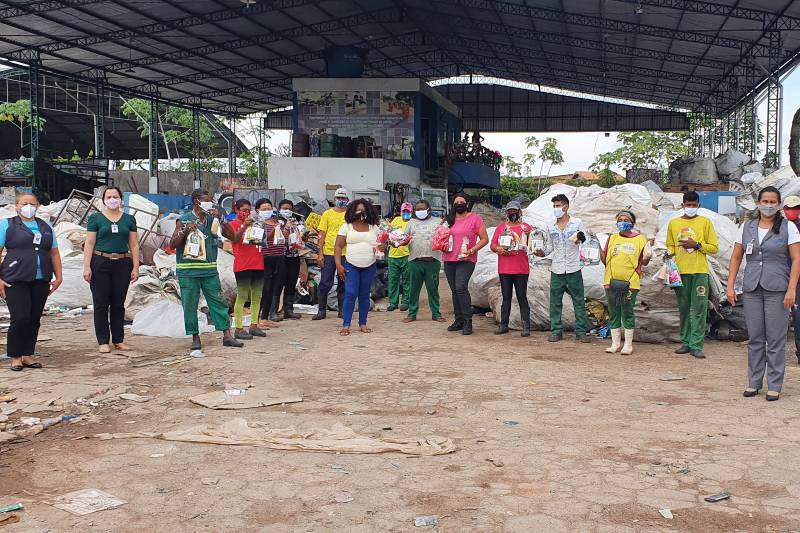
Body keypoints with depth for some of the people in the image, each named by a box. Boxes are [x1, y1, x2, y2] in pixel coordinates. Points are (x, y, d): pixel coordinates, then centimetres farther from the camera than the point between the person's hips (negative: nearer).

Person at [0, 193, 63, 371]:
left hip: (41, 282, 4)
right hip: (15, 281, -4)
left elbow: (54, 254, 18)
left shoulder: (46, 227, 17)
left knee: (34, 319, 4)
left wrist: (58, 277, 10)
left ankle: (27, 355, 14)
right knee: (20, 318, -10)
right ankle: (15, 357, 3)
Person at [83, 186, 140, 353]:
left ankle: (118, 340, 15)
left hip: (122, 264, 2)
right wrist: (87, 267, -8)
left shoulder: (129, 219, 10)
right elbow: (89, 244, 0)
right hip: (100, 264, -2)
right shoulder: (96, 218, 4)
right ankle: (103, 341, 5)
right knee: (101, 303, 0)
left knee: (118, 304, 7)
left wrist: (136, 267, 2)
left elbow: (134, 245, 9)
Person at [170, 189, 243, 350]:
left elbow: (231, 236, 4)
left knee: (218, 302, 2)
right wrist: (185, 231, -20)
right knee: (190, 305, 2)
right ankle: (195, 337, 14)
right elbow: (172, 245, -6)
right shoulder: (184, 220, -2)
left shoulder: (212, 219, 8)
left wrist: (221, 218, -6)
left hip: (210, 270, 3)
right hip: (188, 271, -3)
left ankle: (227, 336, 7)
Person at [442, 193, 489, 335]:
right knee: (454, 290, 9)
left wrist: (471, 251, -15)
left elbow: (484, 239, -2)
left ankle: (468, 321, -15)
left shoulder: (475, 219, -1)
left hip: (466, 260, -6)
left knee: (461, 287, -20)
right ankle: (459, 320, 17)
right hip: (449, 259, 6)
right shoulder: (449, 220, 16)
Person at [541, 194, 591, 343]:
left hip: (573, 269, -2)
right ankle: (556, 331, 11)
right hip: (557, 269, 2)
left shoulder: (577, 223, 0)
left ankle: (581, 331, 7)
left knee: (579, 301, 1)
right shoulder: (551, 227, 8)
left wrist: (581, 238, -18)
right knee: (555, 302, 3)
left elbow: (585, 239, 4)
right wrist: (543, 252, -5)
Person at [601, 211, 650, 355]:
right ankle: (615, 343, 19)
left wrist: (648, 255, -14)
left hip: (630, 283, -3)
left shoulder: (639, 239, 3)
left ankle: (628, 344, 12)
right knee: (613, 314, 9)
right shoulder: (612, 238, 11)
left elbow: (644, 262, 4)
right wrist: (600, 248, -4)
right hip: (611, 282, 3)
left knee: (628, 314, 1)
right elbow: (604, 260, 11)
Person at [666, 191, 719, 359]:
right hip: (680, 271, 3)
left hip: (699, 271, -2)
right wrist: (669, 253, -3)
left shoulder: (705, 222, 6)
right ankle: (685, 342, 13)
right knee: (683, 308, 6)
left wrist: (696, 245, -9)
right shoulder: (673, 223, 13)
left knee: (699, 309, -6)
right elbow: (670, 246, 19)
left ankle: (696, 345, -6)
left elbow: (714, 248, 5)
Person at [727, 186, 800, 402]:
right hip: (752, 289, 3)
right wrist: (730, 285, 5)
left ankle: (774, 386, 7)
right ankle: (753, 383, 17)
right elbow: (736, 257, 12)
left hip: (777, 290, -3)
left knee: (775, 339, -1)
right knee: (754, 338, 7)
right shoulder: (747, 227, 9)